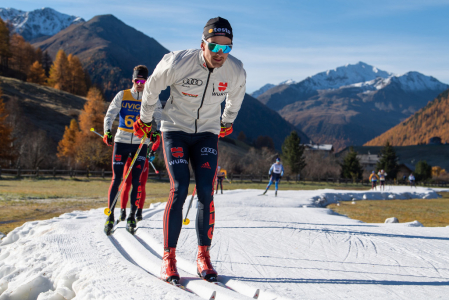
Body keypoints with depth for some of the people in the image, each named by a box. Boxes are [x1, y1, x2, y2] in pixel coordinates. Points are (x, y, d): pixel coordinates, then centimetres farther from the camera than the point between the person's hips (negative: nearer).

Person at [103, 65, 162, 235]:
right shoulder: (122, 96, 3)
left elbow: (160, 118, -3)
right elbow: (110, 115, 0)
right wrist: (107, 132, -18)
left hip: (140, 144, 0)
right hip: (121, 142, 0)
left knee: (136, 181, -1)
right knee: (116, 179, -4)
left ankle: (132, 217, 10)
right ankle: (110, 215, 4)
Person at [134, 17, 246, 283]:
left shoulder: (236, 71, -15)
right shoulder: (178, 64, -24)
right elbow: (152, 87, -3)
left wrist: (227, 122, 26)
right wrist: (145, 120, 10)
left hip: (207, 134, 3)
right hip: (175, 131, -2)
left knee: (206, 194, -10)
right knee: (179, 191, -15)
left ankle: (204, 256, 2)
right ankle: (169, 257, -6)